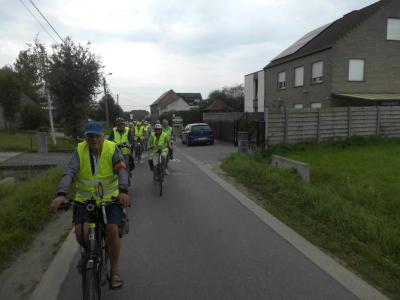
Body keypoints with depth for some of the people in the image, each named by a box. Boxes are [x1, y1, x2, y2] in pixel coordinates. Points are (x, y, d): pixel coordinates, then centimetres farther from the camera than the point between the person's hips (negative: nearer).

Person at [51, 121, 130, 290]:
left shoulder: (112, 149, -9)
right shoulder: (80, 150, -6)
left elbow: (122, 170, -23)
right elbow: (69, 172, -17)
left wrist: (123, 191, -41)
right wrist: (61, 194, -34)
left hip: (109, 198, -1)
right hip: (84, 199, 2)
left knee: (112, 230, -17)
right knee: (81, 232, -16)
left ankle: (114, 272, 4)